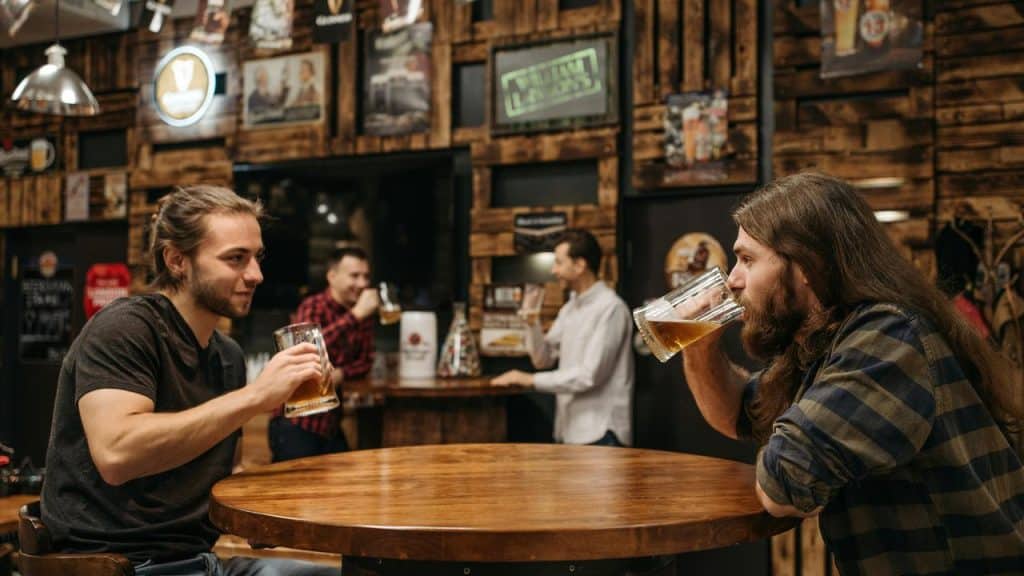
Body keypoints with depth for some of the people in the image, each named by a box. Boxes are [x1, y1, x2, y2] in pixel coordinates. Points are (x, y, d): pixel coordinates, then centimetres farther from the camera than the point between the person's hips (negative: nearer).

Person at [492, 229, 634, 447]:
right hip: (569, 430, 7)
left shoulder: (610, 308, -14)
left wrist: (531, 379, -15)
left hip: (600, 433, -7)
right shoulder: (569, 308, 13)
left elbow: (590, 375, -19)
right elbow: (543, 359, 15)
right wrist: (532, 323, -2)